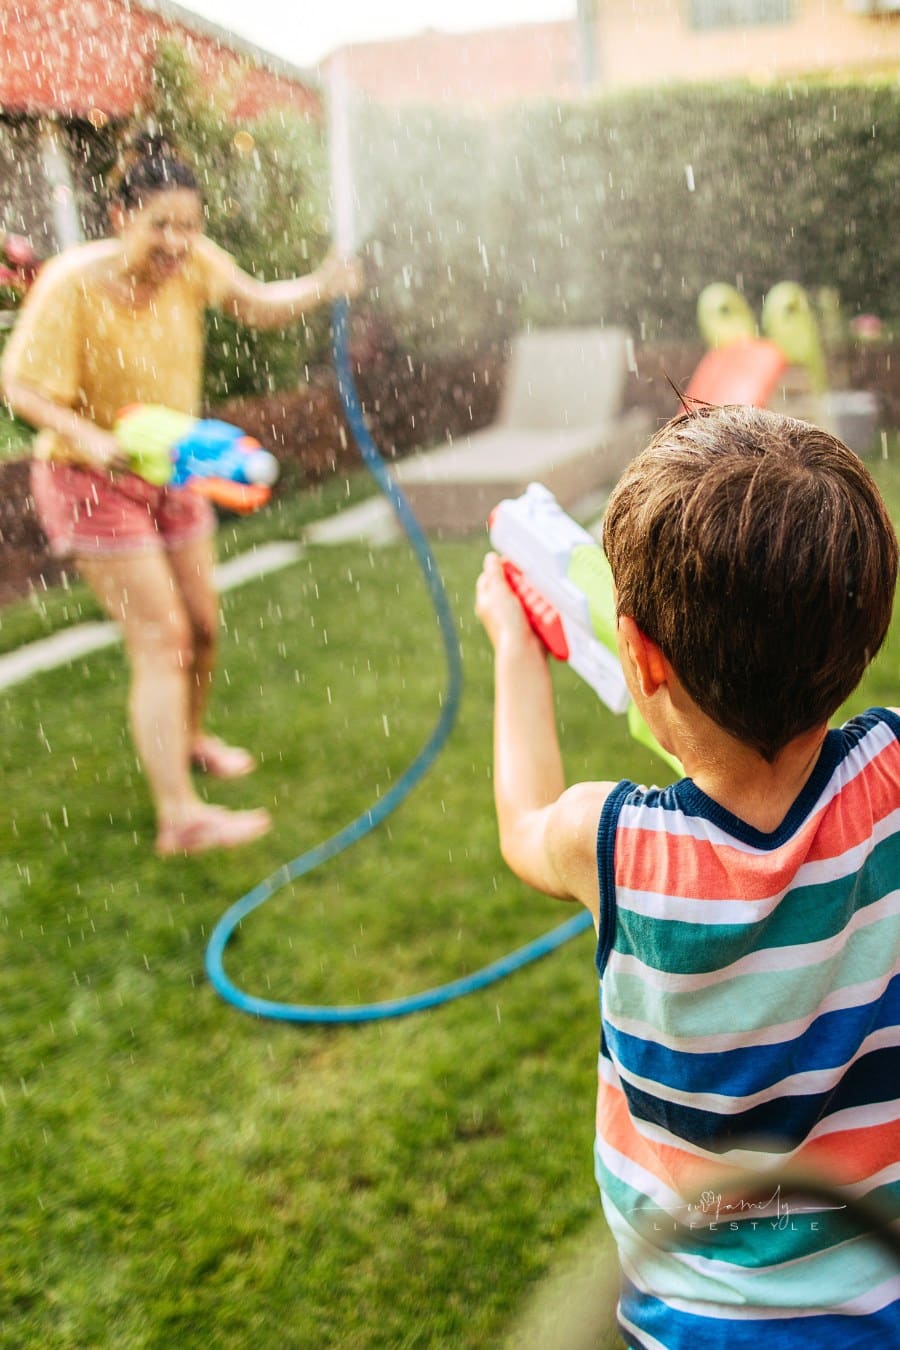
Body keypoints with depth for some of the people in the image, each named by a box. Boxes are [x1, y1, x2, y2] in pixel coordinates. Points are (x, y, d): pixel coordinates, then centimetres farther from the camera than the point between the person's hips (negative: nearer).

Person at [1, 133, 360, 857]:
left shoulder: (192, 262, -9)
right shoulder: (74, 282, -24)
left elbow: (260, 305, 4)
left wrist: (323, 286, -16)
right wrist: (91, 441, -38)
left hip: (170, 472, 7)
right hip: (92, 479, -6)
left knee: (203, 621, 15)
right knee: (162, 638, -13)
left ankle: (188, 737, 45)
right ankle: (180, 817, -8)